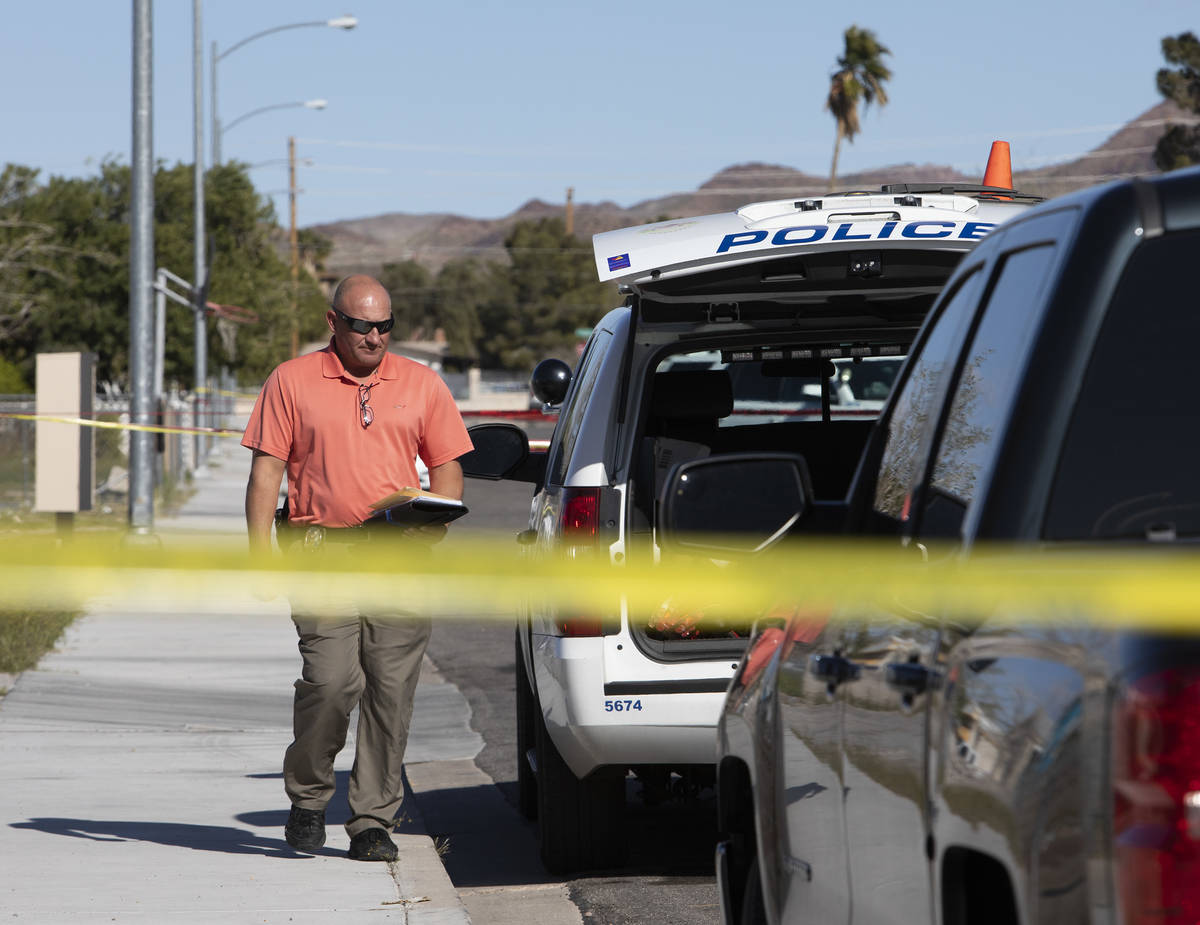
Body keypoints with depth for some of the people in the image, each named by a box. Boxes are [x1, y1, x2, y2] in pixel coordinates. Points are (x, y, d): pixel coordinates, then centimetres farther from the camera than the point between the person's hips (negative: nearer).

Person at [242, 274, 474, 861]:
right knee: (331, 681, -14)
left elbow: (447, 467, 15)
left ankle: (373, 821, 5)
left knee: (391, 691, -2)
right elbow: (266, 471, 5)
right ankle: (307, 797, 8)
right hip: (323, 552, -2)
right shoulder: (292, 382, 8)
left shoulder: (421, 384, 14)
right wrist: (260, 553, -4)